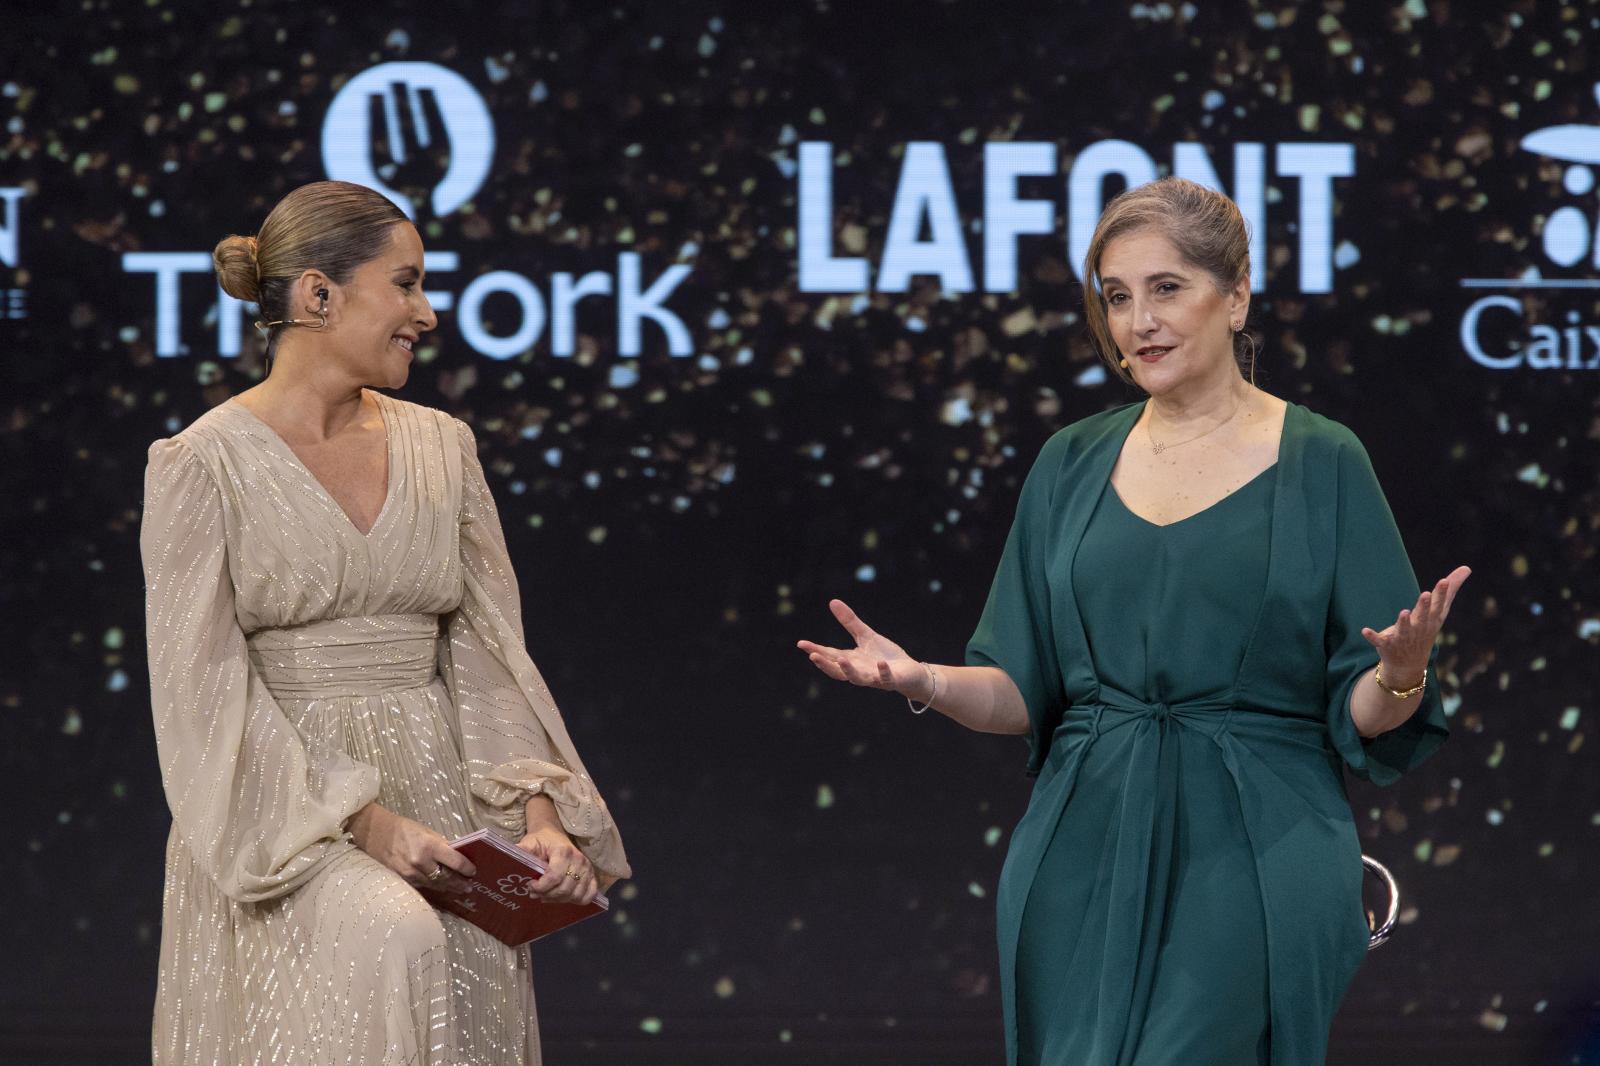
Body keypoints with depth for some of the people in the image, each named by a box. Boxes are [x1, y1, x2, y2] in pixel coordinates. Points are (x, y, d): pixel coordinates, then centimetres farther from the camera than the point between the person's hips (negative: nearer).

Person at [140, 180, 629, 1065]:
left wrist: (538, 810, -7)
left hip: (438, 803, 5)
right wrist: (362, 822, -18)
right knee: (389, 940, -34)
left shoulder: (440, 446, 12)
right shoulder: (201, 467, -3)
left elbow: (487, 653, 9)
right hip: (276, 822, -5)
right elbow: (205, 691, -9)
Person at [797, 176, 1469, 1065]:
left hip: (1253, 866, -3)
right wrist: (926, 682, -7)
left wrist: (1399, 675, -23)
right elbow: (1022, 692, 12)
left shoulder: (1320, 464, 1)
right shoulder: (1072, 465, 11)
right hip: (1086, 859, 3)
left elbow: (1365, 720, -1)